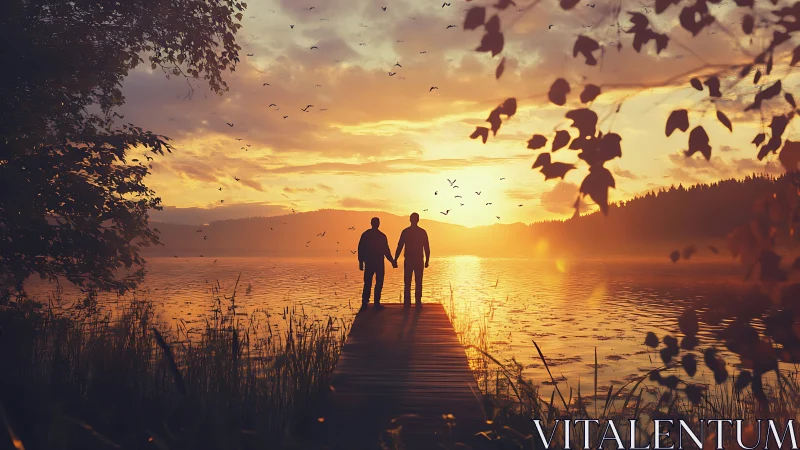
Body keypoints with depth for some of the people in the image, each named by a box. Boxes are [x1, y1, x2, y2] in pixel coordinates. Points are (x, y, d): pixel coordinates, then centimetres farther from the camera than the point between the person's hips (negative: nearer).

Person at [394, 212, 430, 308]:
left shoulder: (405, 232, -2)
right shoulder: (422, 232, -1)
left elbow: (399, 247, -2)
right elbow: (427, 248, 1)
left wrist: (395, 260, 2)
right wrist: (427, 260, 10)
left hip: (408, 260, 0)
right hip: (419, 261, 0)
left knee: (407, 283, 5)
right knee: (418, 283, 4)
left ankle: (407, 302, 2)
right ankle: (418, 302, 1)